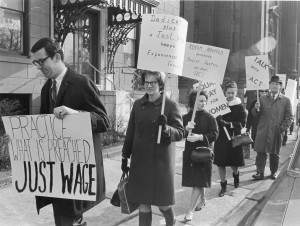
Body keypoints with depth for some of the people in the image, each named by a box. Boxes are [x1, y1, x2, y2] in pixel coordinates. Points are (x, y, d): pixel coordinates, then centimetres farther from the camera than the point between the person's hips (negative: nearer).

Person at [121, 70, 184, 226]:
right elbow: (130, 132, 10)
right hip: (139, 160, 3)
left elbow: (180, 133, -8)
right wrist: (125, 157, 11)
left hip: (161, 161, -3)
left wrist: (166, 128, -28)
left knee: (162, 201, 9)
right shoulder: (138, 104, 5)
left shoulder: (171, 105, -6)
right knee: (143, 202, 9)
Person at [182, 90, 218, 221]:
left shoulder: (209, 117, -4)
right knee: (199, 181, 16)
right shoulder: (185, 117, 2)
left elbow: (214, 134, -10)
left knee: (198, 182, -5)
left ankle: (190, 210, 0)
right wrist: (186, 129, -23)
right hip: (189, 152, 3)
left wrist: (200, 137, -24)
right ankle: (202, 200, 40)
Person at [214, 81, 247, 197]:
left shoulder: (240, 107, -5)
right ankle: (223, 185, 20)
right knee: (220, 162, 3)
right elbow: (216, 119, 6)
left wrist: (228, 124, -22)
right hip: (221, 138, 2)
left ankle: (236, 174, 45)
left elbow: (242, 124, -11)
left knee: (234, 162, 10)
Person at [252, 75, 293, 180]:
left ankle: (274, 172, 25)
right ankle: (260, 173, 4)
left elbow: (289, 117, 3)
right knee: (261, 152, -2)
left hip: (276, 132, 0)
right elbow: (256, 114, 7)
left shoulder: (286, 100, 4)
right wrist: (256, 109, -15)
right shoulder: (263, 98, 7)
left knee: (275, 153, 10)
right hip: (263, 131, 1)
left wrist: (282, 128, -7)